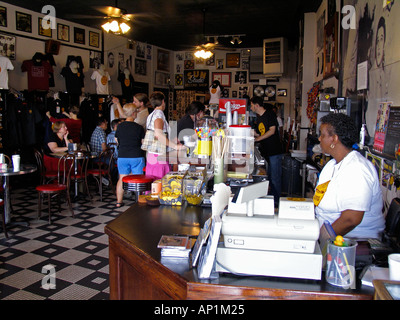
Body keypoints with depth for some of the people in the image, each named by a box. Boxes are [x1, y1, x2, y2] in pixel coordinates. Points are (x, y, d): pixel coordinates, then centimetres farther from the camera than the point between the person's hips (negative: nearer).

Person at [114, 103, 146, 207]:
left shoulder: (119, 126, 1)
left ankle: (119, 201, 15)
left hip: (122, 156, 3)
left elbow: (116, 140, 12)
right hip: (136, 156, -3)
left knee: (122, 179, 10)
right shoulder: (139, 127, -8)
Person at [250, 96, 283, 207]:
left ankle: (276, 201, 4)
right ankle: (270, 199, 22)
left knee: (275, 178, -5)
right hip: (265, 151, 8)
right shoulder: (258, 117, 15)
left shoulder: (269, 114, -8)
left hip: (274, 151, -8)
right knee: (269, 177, 13)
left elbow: (272, 131, -17)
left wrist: (257, 139, -18)